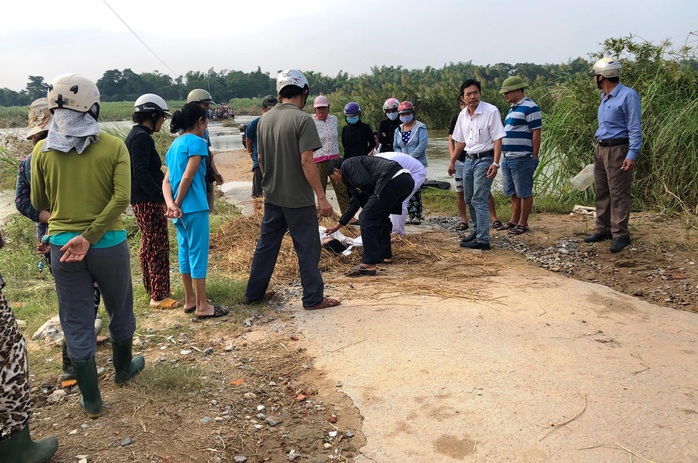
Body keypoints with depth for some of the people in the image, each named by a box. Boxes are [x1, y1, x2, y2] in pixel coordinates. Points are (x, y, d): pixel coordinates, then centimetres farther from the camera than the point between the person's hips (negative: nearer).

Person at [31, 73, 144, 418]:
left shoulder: (43, 150, -3)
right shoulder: (114, 147, -8)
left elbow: (39, 203, 7)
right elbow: (121, 199, -20)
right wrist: (89, 237, -17)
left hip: (62, 246, 1)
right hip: (109, 244, -1)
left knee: (77, 324, 11)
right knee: (120, 311, 22)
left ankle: (91, 400, 21)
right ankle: (123, 369, 43)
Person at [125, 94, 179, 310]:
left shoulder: (133, 136, 15)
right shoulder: (142, 138, -16)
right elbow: (141, 172, -24)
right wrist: (161, 196, -25)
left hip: (139, 200, 11)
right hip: (148, 201, -11)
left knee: (148, 245, 19)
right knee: (159, 247, -5)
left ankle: (150, 288, 31)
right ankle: (159, 296, 0)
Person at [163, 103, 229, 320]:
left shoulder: (175, 144, 14)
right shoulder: (196, 142, -10)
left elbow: (167, 180, 6)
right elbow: (188, 177, -18)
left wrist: (171, 204, -6)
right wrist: (178, 203, -9)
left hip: (180, 208, 9)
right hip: (194, 207, -8)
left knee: (185, 251, 15)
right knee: (198, 253, -2)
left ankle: (189, 300, 26)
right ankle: (202, 306, 6)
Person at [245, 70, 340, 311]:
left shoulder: (265, 119, 6)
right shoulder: (302, 119, -15)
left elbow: (261, 158, 13)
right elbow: (306, 161, -20)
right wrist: (321, 196, -16)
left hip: (272, 196, 7)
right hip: (298, 198, -7)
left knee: (266, 245, 16)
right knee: (308, 248, 4)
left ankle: (254, 292, 25)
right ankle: (313, 298, 11)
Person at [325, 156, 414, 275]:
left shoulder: (347, 164, 6)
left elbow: (365, 183, -11)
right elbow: (355, 202, 41)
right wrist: (338, 226, 51)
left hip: (393, 181, -10)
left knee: (366, 218, -3)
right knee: (379, 216, 27)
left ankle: (369, 264, -4)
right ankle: (385, 255, 34)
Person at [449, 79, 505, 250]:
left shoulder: (491, 111, -13)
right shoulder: (462, 115, 7)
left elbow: (498, 139, -16)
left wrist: (495, 163, -23)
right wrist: (452, 161, 21)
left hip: (485, 159, -7)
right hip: (469, 159, 8)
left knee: (479, 200, -12)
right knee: (469, 199, 15)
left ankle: (483, 240, -8)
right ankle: (477, 230, 31)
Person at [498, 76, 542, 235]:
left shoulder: (530, 107, -10)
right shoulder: (513, 108, 19)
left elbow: (536, 133, -13)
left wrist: (535, 156, -15)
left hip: (521, 158, -9)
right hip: (508, 157, 9)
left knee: (524, 192, -1)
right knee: (513, 192, 15)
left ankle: (523, 223, 5)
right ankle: (514, 220, 24)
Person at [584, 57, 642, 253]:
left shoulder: (628, 96, -12)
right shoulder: (605, 97, 14)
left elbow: (635, 128, -15)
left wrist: (632, 154, -22)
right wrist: (598, 148, 15)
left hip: (617, 150, -9)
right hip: (600, 149, 9)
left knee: (618, 193, -7)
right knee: (601, 192, 12)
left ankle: (620, 234, -2)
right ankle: (603, 229, 20)